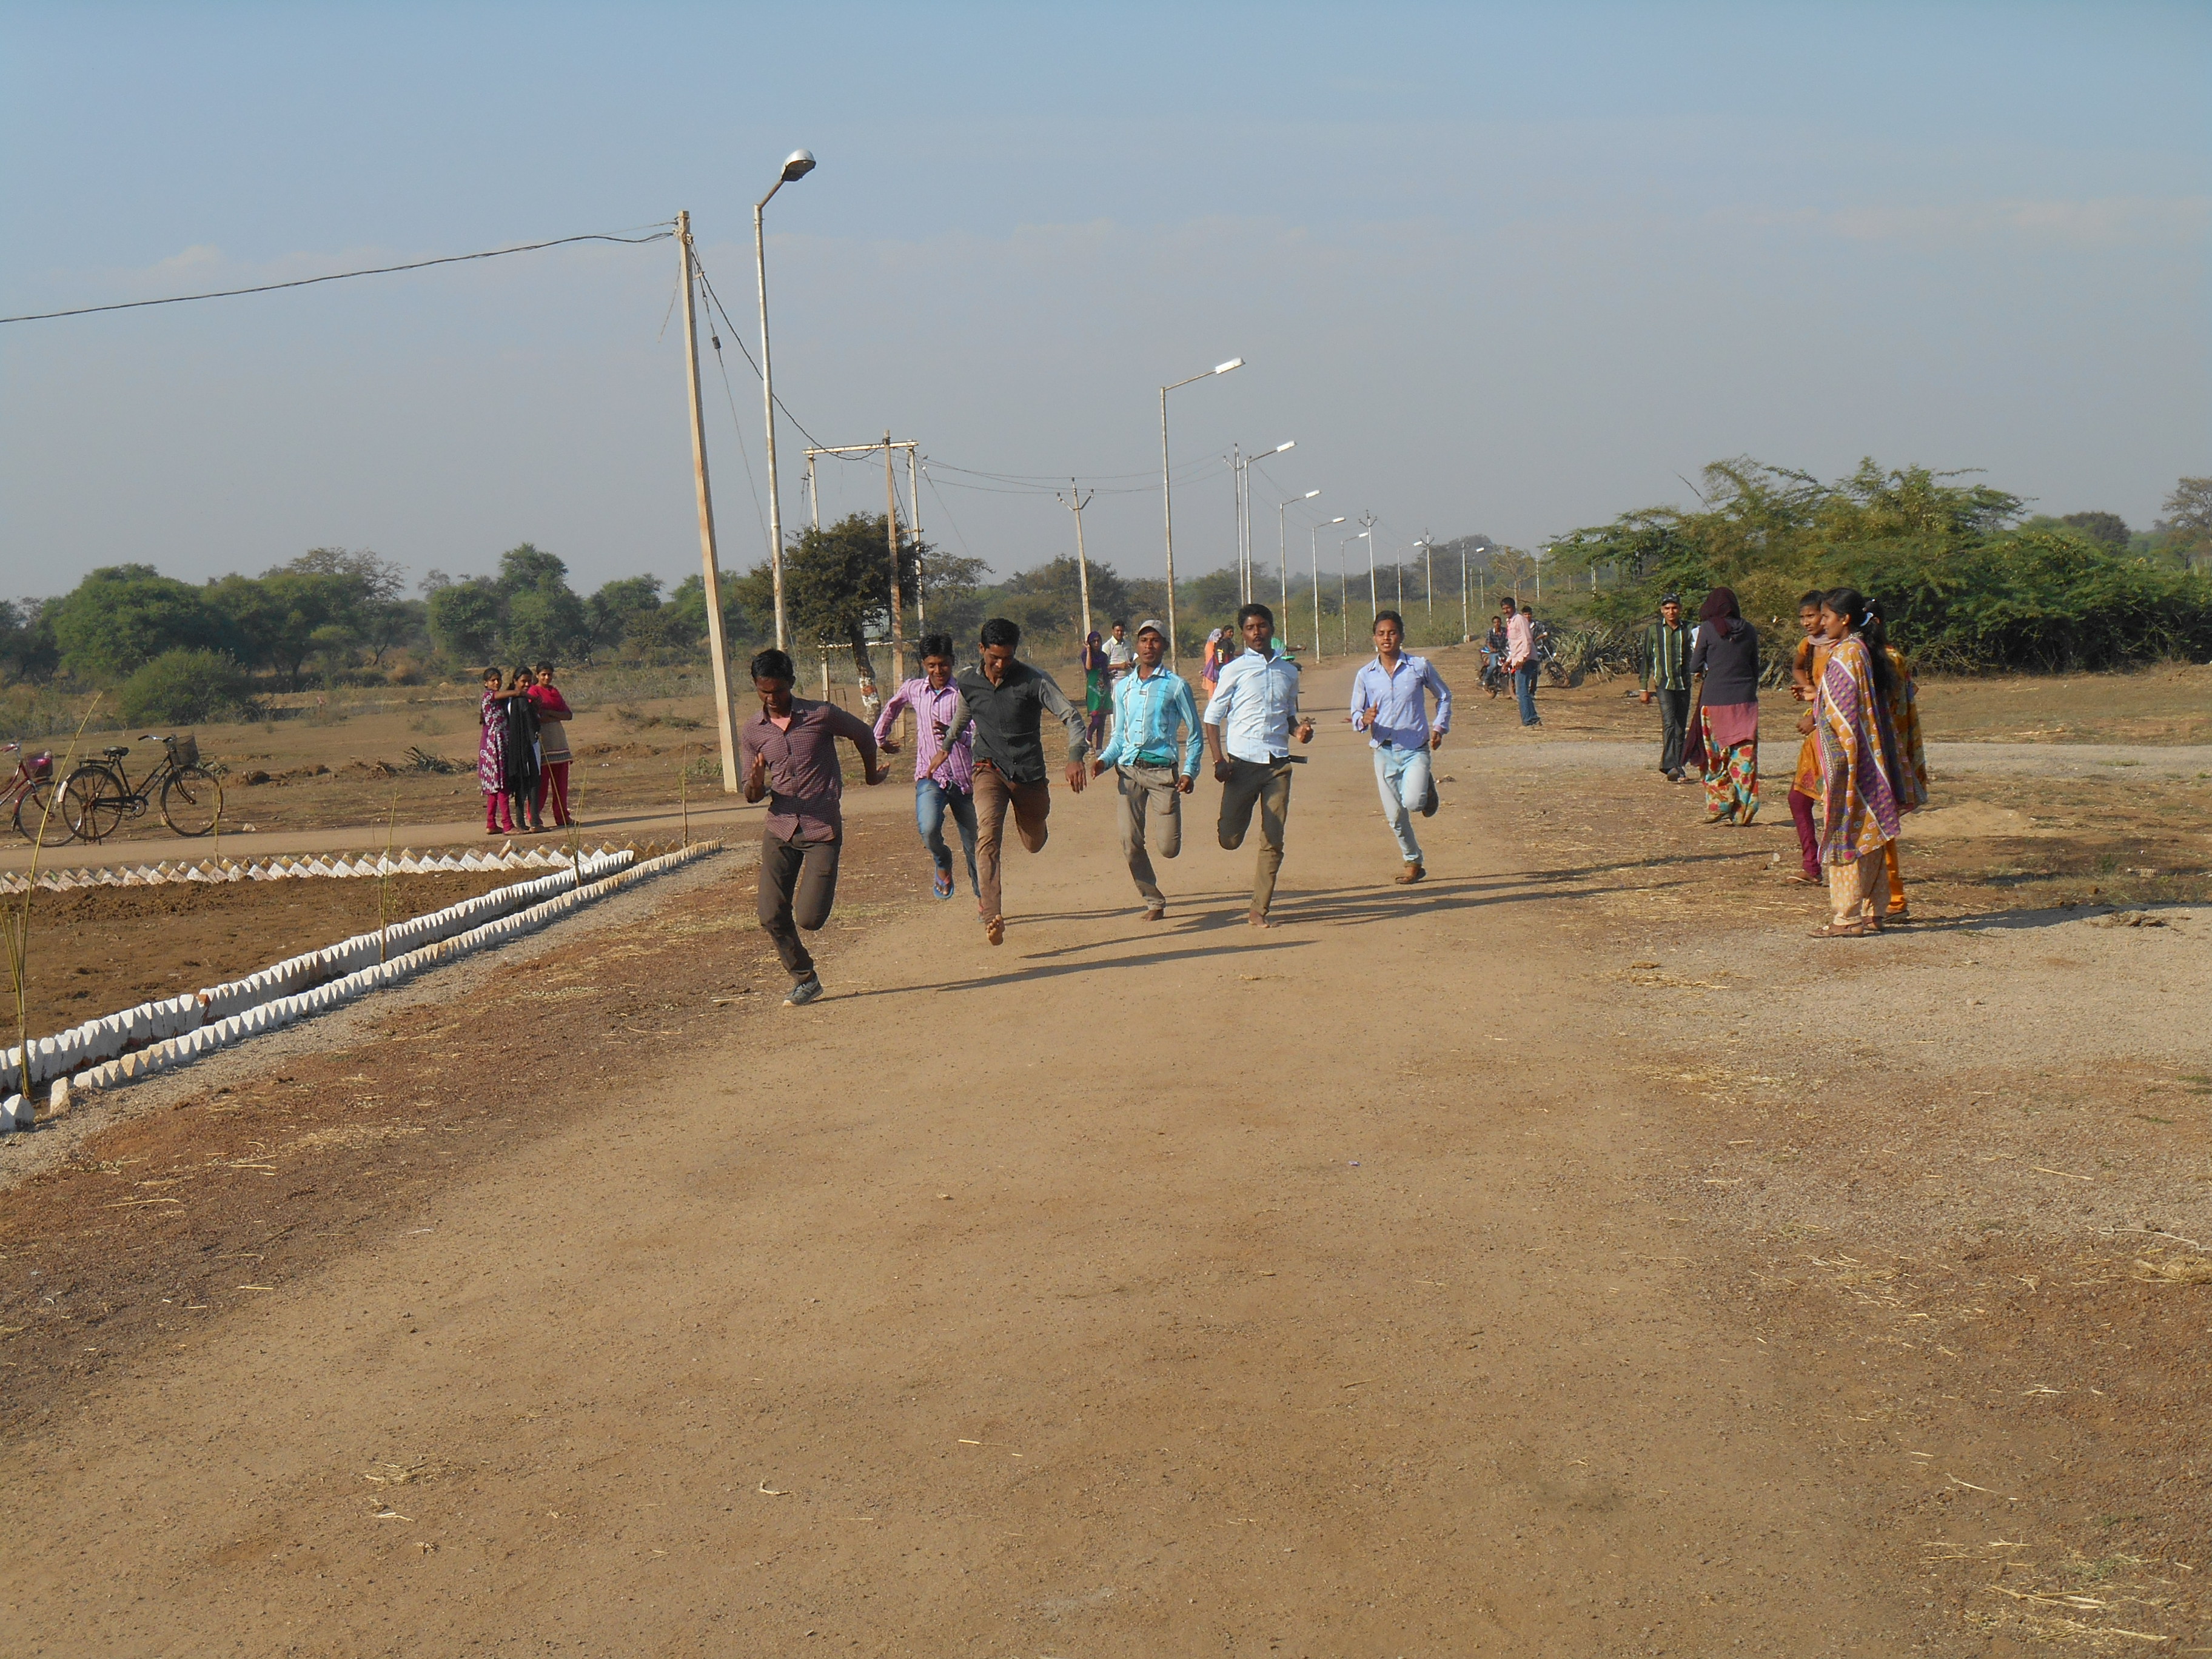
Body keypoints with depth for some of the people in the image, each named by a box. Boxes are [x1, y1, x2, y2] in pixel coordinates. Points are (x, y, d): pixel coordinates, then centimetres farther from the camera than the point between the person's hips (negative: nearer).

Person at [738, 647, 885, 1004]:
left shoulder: (822, 716, -7)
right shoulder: (751, 733, 3)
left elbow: (863, 734, 12)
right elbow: (752, 795, 7)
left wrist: (871, 774, 26)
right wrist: (757, 780, -17)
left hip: (822, 831, -3)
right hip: (779, 832, 4)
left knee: (809, 919, -9)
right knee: (772, 917, -4)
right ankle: (804, 981, 18)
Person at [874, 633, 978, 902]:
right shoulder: (913, 690, 6)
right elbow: (892, 708, 29)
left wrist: (953, 733, -34)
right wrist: (881, 739, 38)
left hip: (963, 778, -1)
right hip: (929, 777, 1)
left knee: (973, 844, 6)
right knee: (928, 829, -25)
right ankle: (942, 864, 7)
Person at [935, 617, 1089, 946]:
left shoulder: (1035, 681, -10)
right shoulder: (968, 683, 1)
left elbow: (1071, 716, -13)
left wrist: (1076, 756, -28)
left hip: (1029, 772, 0)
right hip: (990, 770, 0)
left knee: (1034, 844, 15)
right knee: (988, 833, -25)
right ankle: (992, 915, -34)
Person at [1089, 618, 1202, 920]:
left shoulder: (1176, 686, 3)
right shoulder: (1123, 688, 15)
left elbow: (1194, 733, 4)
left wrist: (1189, 771, -7)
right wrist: (1104, 759, 1)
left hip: (1163, 770, -3)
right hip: (1129, 771, 4)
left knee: (1168, 847, -9)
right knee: (1131, 845, -2)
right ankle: (1154, 902, 14)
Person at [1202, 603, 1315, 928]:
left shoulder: (1288, 670, 13)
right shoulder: (1235, 670, 2)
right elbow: (1212, 717, 1)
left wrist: (1300, 730, 2)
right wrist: (1219, 761, -10)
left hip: (1278, 764, 3)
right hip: (1242, 763, -3)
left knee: (1273, 840, -1)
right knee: (1229, 839, -6)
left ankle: (1259, 910, 6)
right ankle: (1229, 824, 31)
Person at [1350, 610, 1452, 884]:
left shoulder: (1420, 666, -2)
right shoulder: (1365, 675, 1)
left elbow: (1444, 696, 13)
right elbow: (1356, 714, 4)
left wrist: (1439, 728, 2)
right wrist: (1364, 720, -19)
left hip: (1416, 749, -2)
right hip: (1384, 753, 2)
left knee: (1413, 802, -23)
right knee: (1395, 816, 5)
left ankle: (1427, 787, 13)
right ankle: (1412, 862, 25)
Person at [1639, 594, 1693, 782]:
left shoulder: (1686, 631, 9)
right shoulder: (1653, 631, 5)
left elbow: (1689, 659, 14)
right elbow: (1646, 660, 7)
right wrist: (1645, 689, 6)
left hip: (1683, 685, 3)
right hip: (1663, 684, -3)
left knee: (1681, 728, 4)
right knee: (1669, 723, -18)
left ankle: (1678, 768, 11)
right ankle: (1670, 766, -25)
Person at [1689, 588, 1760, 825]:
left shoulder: (1708, 629, -5)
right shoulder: (1749, 631, 5)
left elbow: (1695, 667, -2)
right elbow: (1755, 668, 12)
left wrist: (1701, 673, 21)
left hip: (1715, 700, -2)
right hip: (1745, 699, 2)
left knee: (1717, 757, 8)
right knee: (1744, 758, 4)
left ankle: (1719, 809, 5)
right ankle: (1742, 812, 3)